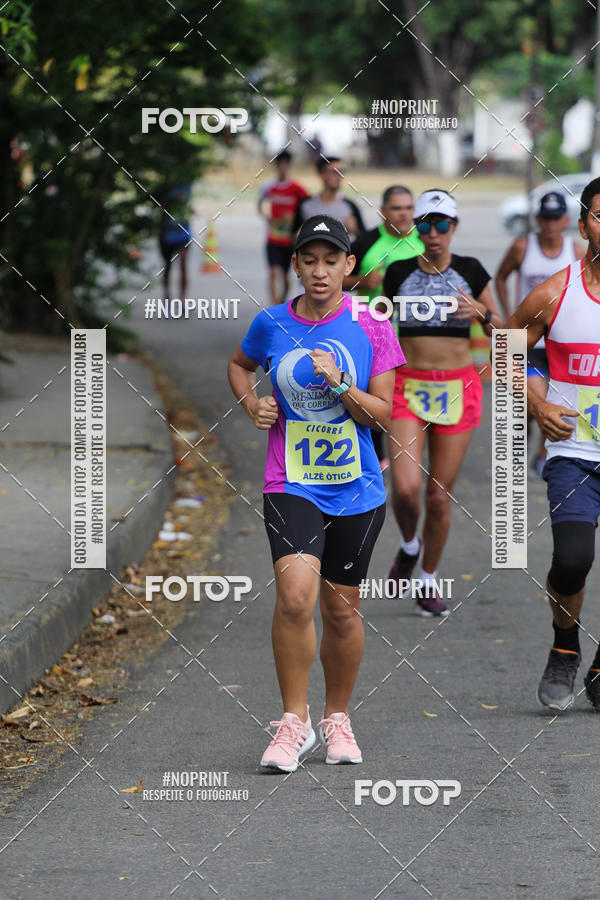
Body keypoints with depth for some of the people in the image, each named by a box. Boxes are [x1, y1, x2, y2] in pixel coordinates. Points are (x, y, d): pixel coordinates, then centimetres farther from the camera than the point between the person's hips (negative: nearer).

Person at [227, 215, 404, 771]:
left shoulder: (372, 329, -3)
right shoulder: (271, 325, 1)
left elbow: (382, 414, -3)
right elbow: (239, 364, 23)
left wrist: (339, 383, -19)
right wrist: (252, 404, 5)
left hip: (356, 490, 1)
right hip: (291, 486, -1)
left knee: (342, 609, 9)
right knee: (295, 594, -20)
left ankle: (336, 717, 30)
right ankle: (293, 721, -8)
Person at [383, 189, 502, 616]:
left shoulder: (470, 271, 2)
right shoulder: (399, 272, 2)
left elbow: (500, 331, 8)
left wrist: (481, 313, -12)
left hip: (457, 389, 0)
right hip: (407, 389, 0)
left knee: (440, 495, 3)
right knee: (405, 488, -18)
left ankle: (429, 582, 21)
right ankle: (409, 545, 15)